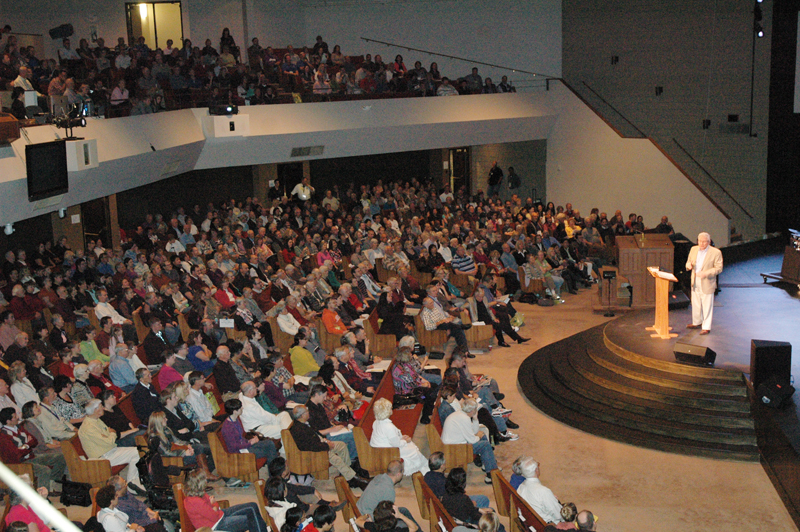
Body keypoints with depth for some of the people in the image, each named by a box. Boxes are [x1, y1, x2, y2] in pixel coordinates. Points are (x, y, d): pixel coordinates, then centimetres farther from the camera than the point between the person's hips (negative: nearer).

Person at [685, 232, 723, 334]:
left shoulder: (716, 252, -11)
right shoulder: (694, 249, 6)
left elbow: (718, 268, -11)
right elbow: (689, 261, 16)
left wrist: (705, 273, -25)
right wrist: (689, 265, -9)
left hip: (707, 283, -6)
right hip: (695, 283, 6)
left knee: (707, 306, 1)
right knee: (695, 304, 18)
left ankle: (706, 327, 11)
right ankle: (697, 323, 35)